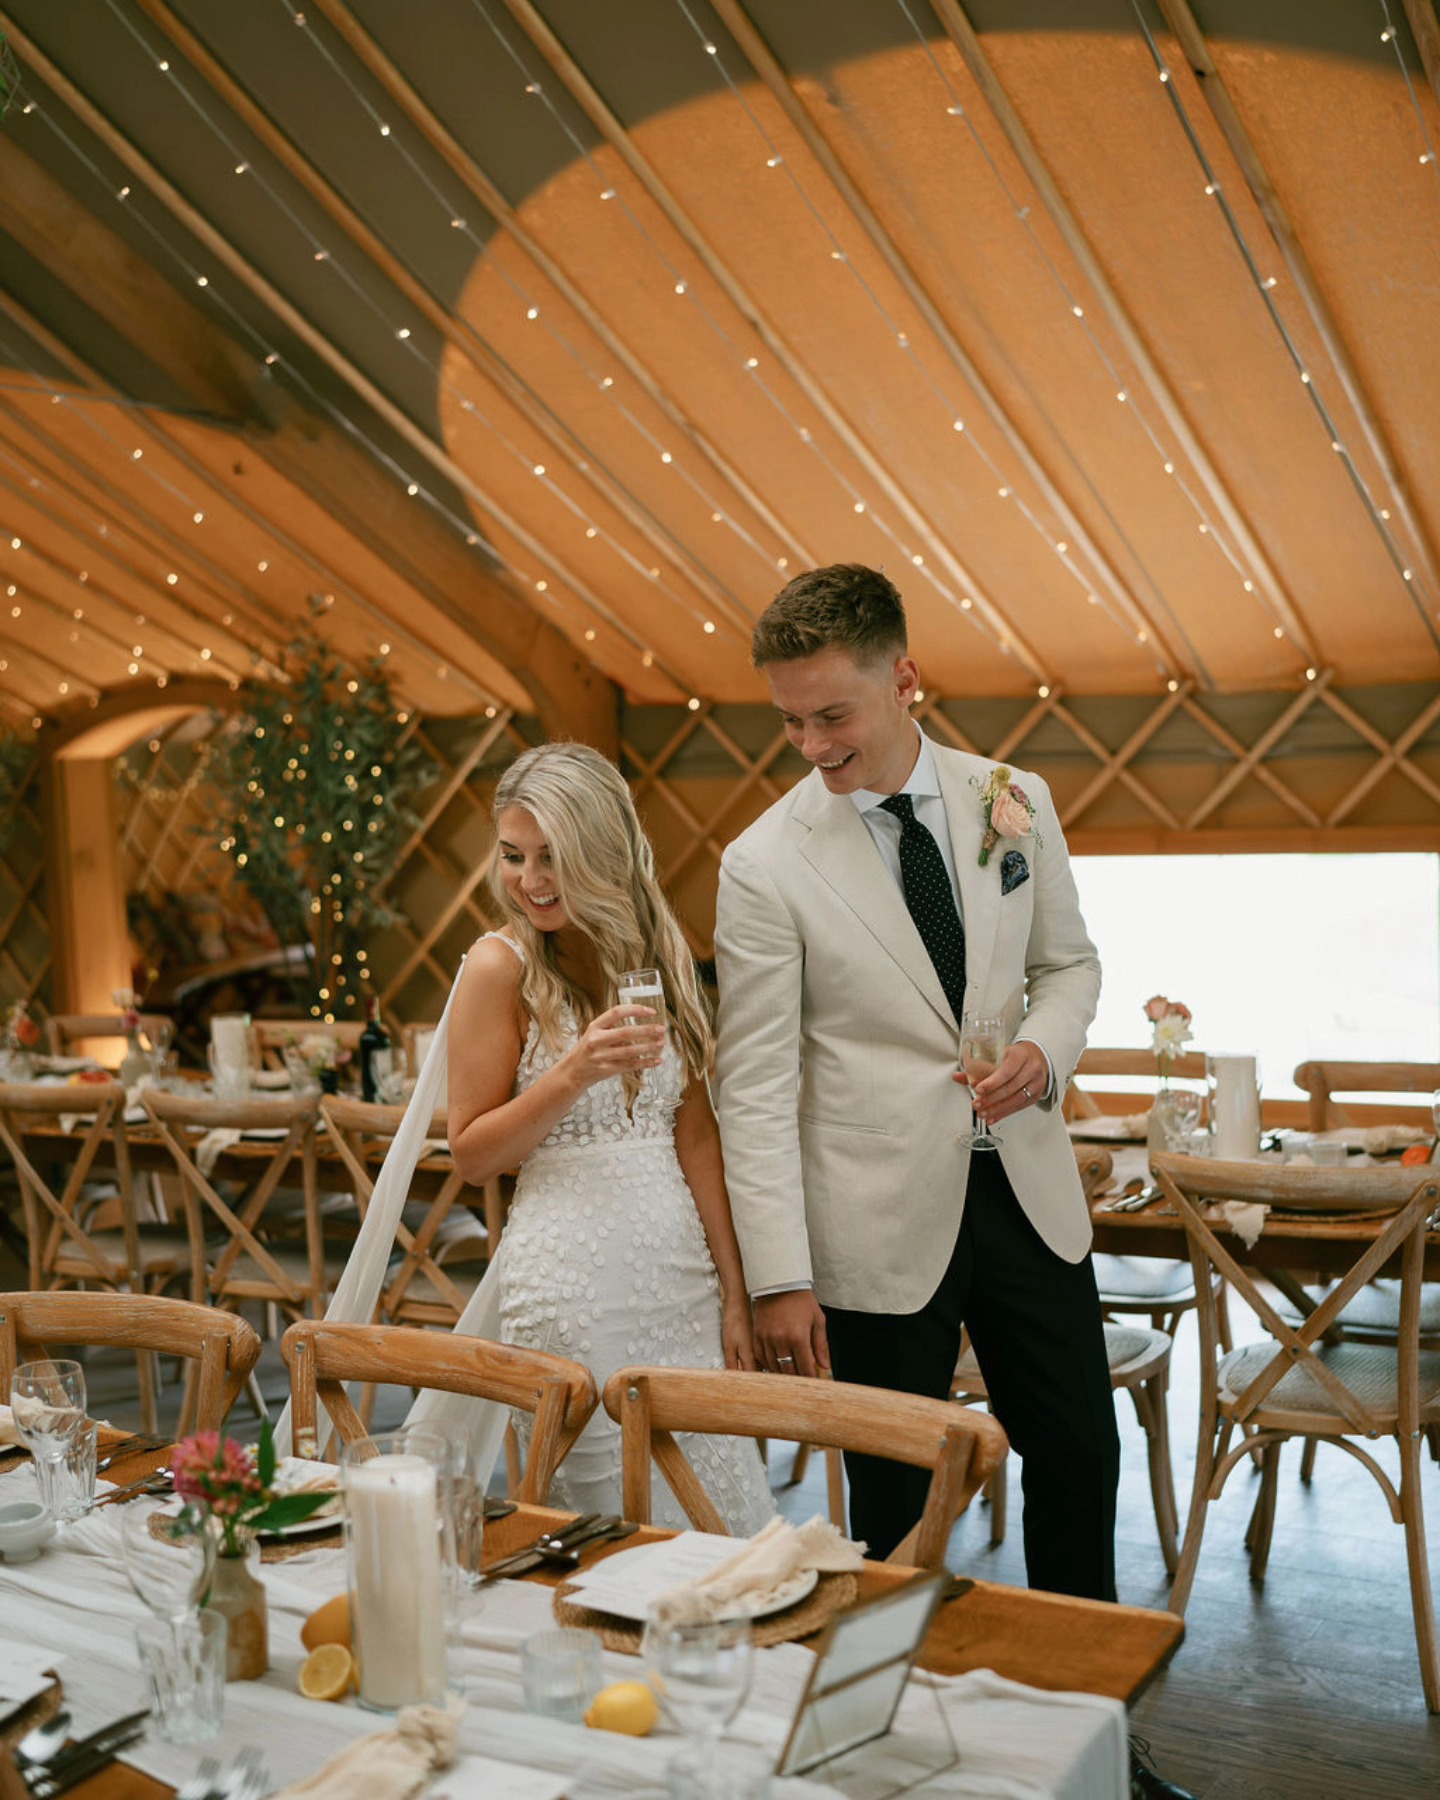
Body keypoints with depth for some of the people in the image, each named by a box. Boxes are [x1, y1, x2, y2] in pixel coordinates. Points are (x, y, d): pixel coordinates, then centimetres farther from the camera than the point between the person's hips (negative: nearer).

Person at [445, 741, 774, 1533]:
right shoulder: (501, 965, -7)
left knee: (724, 1514, 9)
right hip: (574, 1282, -4)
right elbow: (470, 1153, -5)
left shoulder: (658, 953, 7)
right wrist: (571, 1074, -21)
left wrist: (734, 1292, 5)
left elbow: (696, 1134, 8)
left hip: (683, 1273, 5)